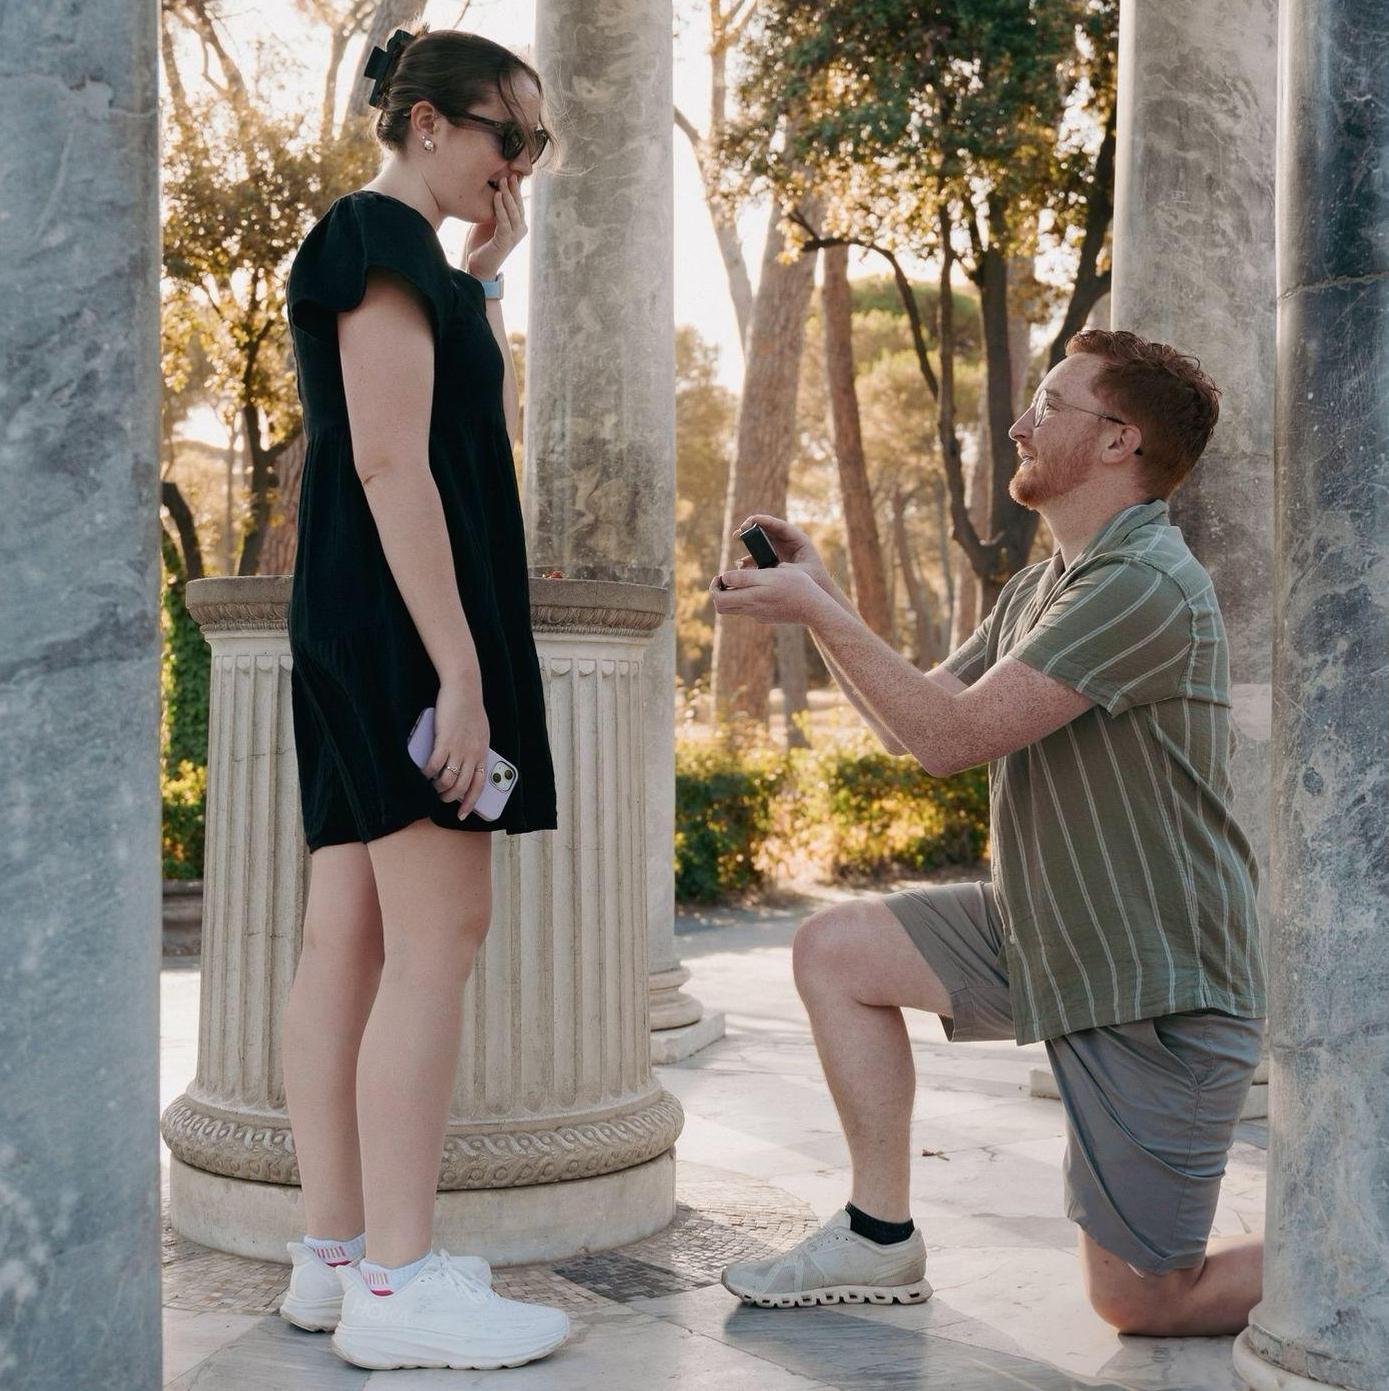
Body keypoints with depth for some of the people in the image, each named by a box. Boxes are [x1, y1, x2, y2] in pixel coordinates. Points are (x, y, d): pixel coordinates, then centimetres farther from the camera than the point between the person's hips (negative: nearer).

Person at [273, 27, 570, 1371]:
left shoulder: (387, 251, 21)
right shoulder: (384, 238, -8)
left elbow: (487, 433, 26)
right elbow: (391, 464, -18)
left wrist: (485, 283, 18)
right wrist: (458, 668, -22)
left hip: (355, 629, 10)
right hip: (404, 617, -10)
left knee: (350, 938, 6)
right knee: (438, 932, -11)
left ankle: (334, 1255, 10)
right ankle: (396, 1286, -8)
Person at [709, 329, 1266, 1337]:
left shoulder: (1144, 585, -21)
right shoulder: (1040, 590, 11)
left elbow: (953, 736, -25)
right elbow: (913, 729, 11)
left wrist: (820, 611, -18)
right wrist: (820, 596, 5)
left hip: (1157, 989, -9)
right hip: (1048, 936, 9)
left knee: (1140, 1301, -2)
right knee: (834, 948, 5)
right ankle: (880, 1239, 12)